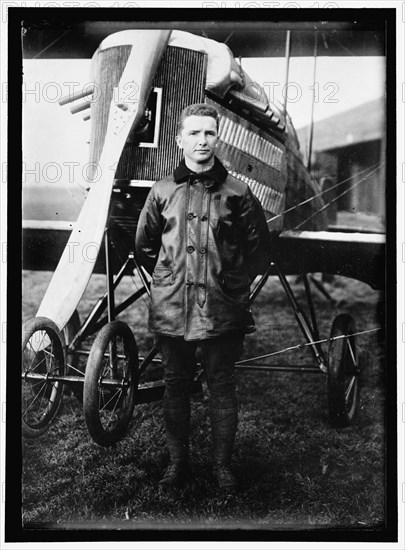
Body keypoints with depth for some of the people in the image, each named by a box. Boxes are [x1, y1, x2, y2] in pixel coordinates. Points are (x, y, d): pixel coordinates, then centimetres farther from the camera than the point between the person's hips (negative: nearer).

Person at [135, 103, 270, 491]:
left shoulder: (236, 193, 1)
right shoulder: (163, 191, 5)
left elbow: (257, 243, 9)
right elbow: (144, 244, 17)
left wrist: (237, 284, 6)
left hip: (221, 310, -1)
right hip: (171, 309, 2)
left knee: (222, 388, 6)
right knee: (175, 386, 11)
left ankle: (222, 464, 20)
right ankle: (177, 462, 24)